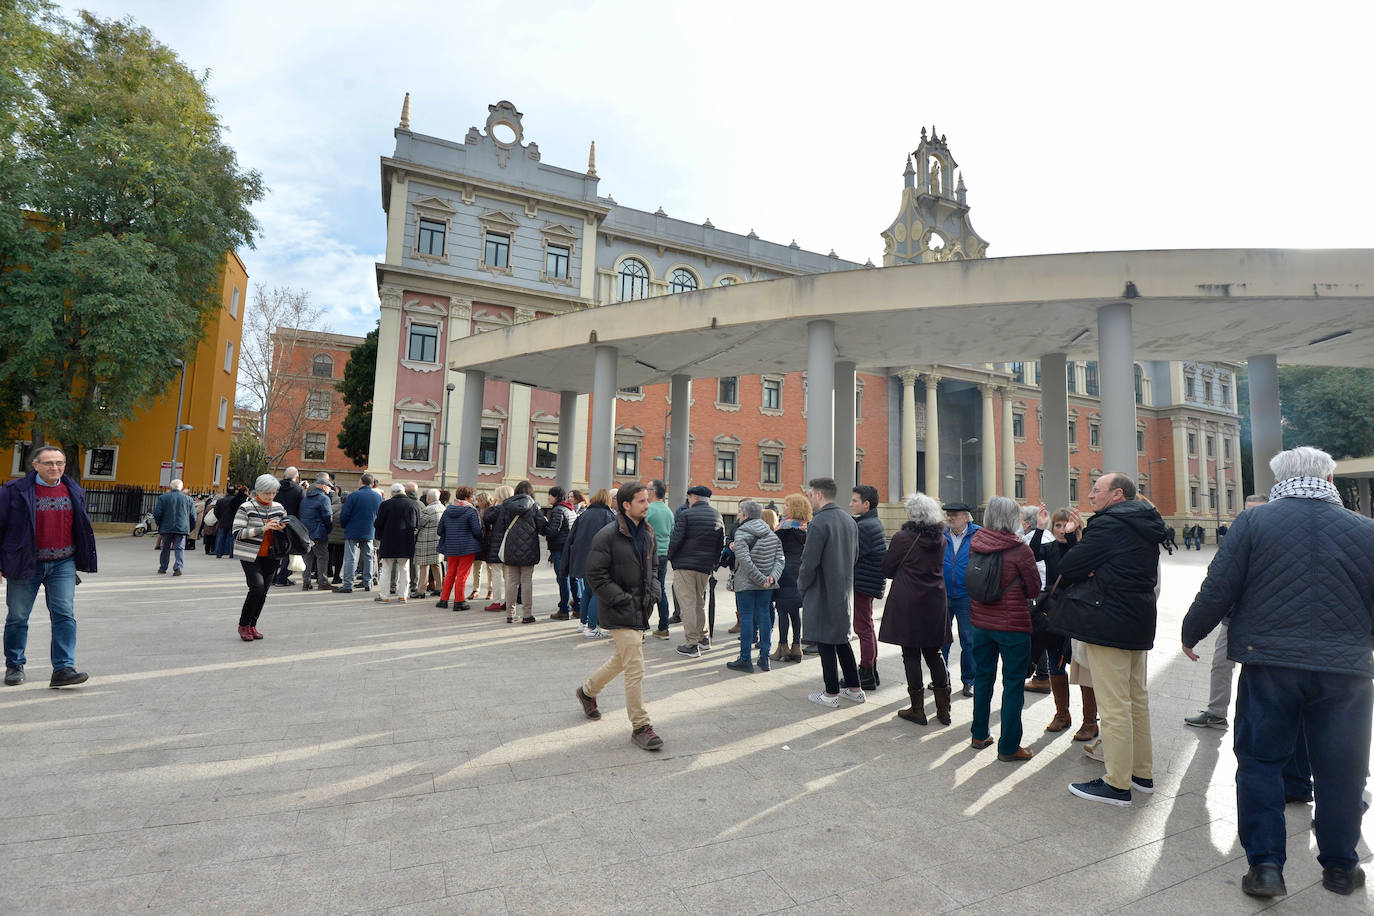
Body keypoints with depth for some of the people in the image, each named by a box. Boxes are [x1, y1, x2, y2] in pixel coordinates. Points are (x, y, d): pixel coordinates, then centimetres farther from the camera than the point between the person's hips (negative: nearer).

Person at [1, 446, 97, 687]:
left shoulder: (75, 492, 7)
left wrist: (81, 561, 17)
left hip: (63, 564, 2)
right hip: (25, 565, -2)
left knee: (65, 615, -6)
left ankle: (63, 669, -5)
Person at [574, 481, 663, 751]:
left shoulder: (647, 534, 10)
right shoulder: (607, 536, -15)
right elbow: (595, 574, -15)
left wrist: (653, 592, 5)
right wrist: (623, 599, -17)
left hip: (641, 610, 8)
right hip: (620, 614, -8)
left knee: (621, 659, 22)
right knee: (635, 669, -7)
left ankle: (588, 691, 46)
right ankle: (640, 726, 6)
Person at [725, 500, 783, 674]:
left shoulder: (741, 533, -10)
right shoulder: (771, 534, 9)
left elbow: (744, 560, -21)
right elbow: (779, 559, 1)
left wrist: (760, 579, -17)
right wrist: (773, 576, -9)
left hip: (746, 583, -5)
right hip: (767, 585, 6)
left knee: (746, 617, -1)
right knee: (764, 615, 11)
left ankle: (745, 660, 3)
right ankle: (764, 657, 16)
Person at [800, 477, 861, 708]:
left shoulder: (819, 522, -19)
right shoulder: (849, 519, 7)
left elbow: (809, 562, -20)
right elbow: (855, 554, 15)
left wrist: (802, 585, -4)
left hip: (823, 592, -8)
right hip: (844, 590, 8)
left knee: (825, 644, 3)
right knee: (841, 639, 19)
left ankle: (831, 694, 13)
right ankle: (854, 689, 27)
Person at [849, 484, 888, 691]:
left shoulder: (864, 527, -19)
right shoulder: (876, 523, 14)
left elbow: (850, 557, -20)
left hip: (862, 584, -10)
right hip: (871, 583, 10)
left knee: (863, 628, -2)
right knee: (867, 627, 18)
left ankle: (866, 675, 6)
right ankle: (871, 672, 28)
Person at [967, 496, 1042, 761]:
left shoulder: (976, 544, -4)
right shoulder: (1020, 550, -17)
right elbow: (1034, 589, -5)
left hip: (981, 622, 5)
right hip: (1012, 624, -5)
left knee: (983, 677, 18)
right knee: (1013, 683, 7)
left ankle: (979, 735, 29)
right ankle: (1008, 747, 13)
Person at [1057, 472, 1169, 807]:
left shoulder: (1108, 525, -17)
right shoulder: (1146, 526, 12)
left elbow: (1068, 566, -16)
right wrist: (1096, 573, 3)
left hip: (1108, 625, -10)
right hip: (1140, 623, 10)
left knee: (1113, 705, -3)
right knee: (1137, 698, 19)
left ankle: (1118, 784, 6)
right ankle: (1142, 772, 31)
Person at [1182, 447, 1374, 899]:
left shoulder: (1253, 520, -6)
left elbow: (1218, 589, -8)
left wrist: (1190, 633, 7)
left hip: (1268, 663, -2)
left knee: (1260, 761, 10)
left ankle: (1264, 863, 11)